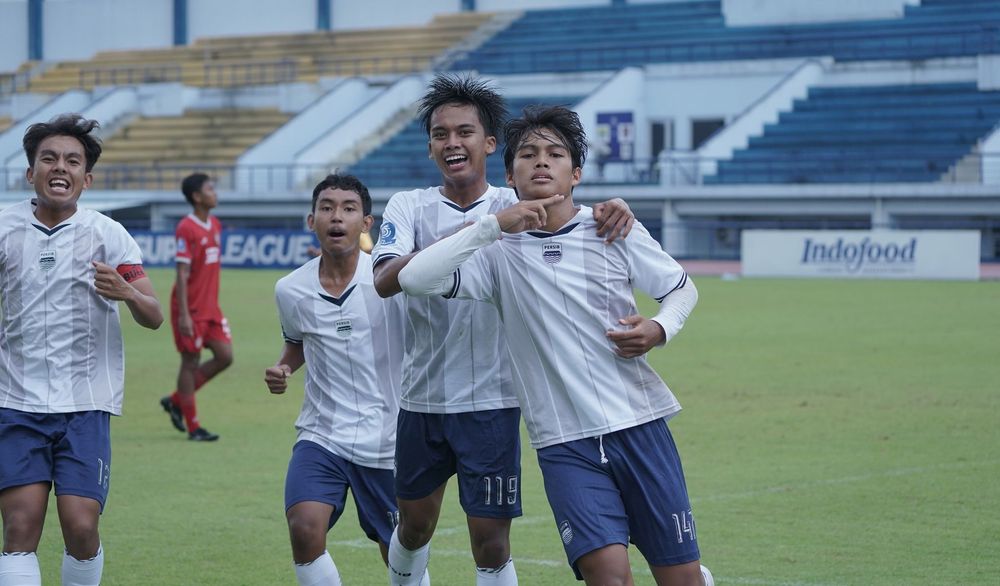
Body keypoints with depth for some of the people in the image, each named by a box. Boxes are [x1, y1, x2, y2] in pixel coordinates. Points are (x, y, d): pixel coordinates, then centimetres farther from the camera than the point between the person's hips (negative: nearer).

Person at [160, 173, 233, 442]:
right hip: (191, 308, -8)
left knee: (225, 356, 4)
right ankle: (193, 427, 8)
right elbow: (182, 273, -17)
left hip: (211, 307, 8)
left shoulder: (215, 225, 10)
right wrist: (183, 314, -20)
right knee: (191, 361, 0)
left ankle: (176, 401, 18)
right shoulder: (186, 229, -15)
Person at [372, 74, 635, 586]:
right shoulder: (409, 207, 0)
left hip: (491, 403, -2)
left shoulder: (514, 206, -1)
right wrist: (451, 244, -32)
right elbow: (384, 281, -16)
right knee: (414, 529, 17)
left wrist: (613, 211, -35)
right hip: (421, 400, 2)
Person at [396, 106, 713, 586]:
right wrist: (493, 226, -17)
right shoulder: (499, 251, 1)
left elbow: (681, 288, 16)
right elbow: (413, 279, -13)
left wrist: (659, 329, -6)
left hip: (640, 424, 1)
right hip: (564, 442, -1)